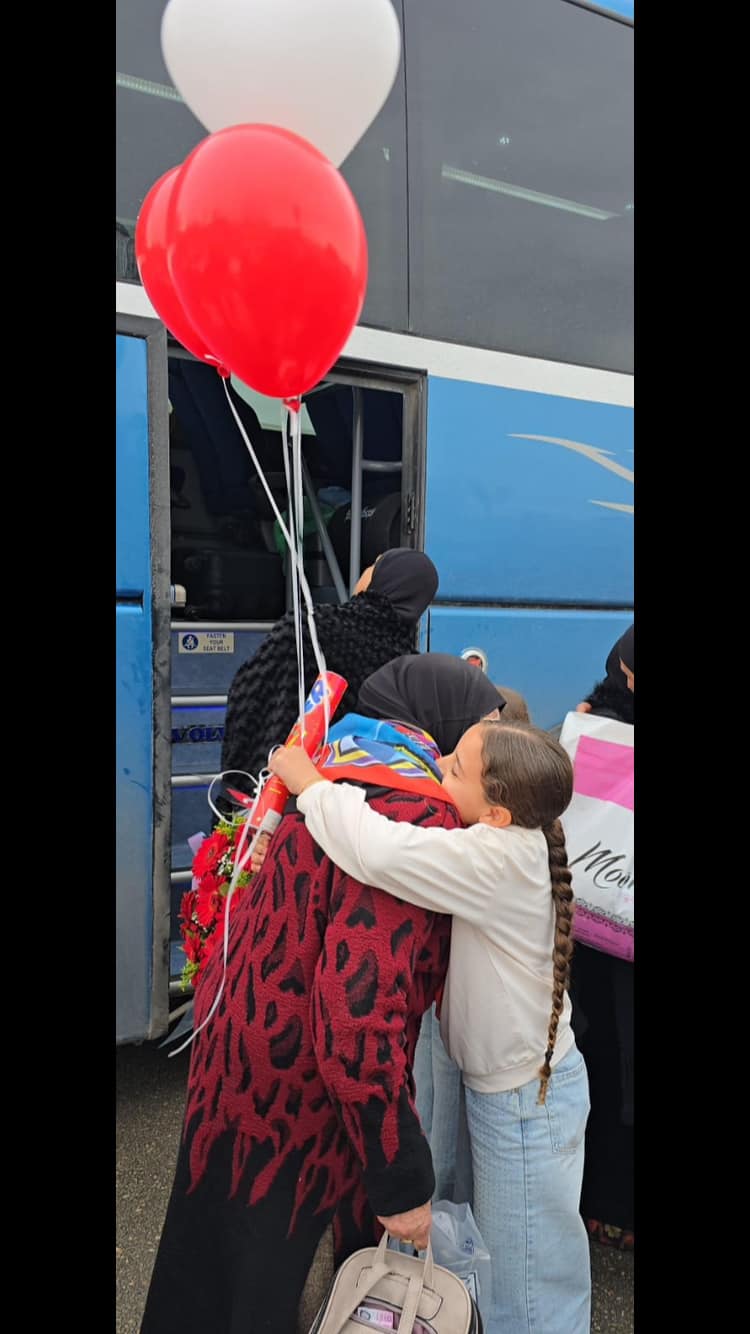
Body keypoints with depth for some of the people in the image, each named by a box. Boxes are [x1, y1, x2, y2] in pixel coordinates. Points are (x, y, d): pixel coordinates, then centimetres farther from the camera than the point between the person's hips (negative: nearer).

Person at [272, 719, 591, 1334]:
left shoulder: (502, 857, -33)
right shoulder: (514, 842, -6)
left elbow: (381, 852, -45)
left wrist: (310, 782, -30)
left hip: (526, 1100, -8)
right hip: (506, 1078, 9)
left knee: (529, 1274, 13)